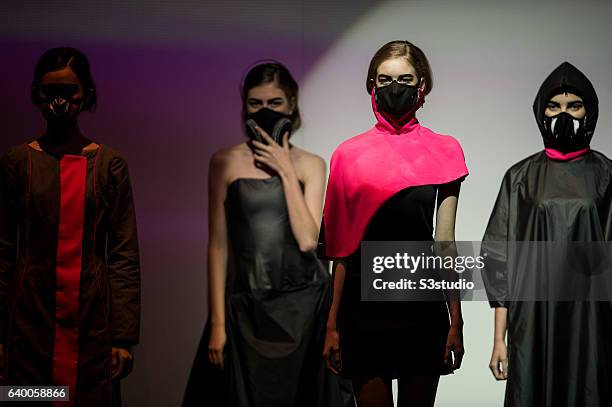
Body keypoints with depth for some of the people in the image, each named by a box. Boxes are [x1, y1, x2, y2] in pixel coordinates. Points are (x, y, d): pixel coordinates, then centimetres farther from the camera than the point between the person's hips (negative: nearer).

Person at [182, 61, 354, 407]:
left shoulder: (310, 165, 2)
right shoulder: (226, 162, 0)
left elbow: (307, 240, -10)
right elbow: (218, 246, 0)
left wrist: (286, 172, -11)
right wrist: (217, 322, -4)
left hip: (306, 303, 1)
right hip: (247, 307, 0)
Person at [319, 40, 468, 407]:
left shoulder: (442, 152, 4)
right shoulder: (350, 155, 4)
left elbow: (444, 242, 3)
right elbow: (341, 248, 4)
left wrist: (456, 321, -1)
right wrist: (332, 324, 1)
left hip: (423, 306, 0)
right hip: (364, 304, 0)